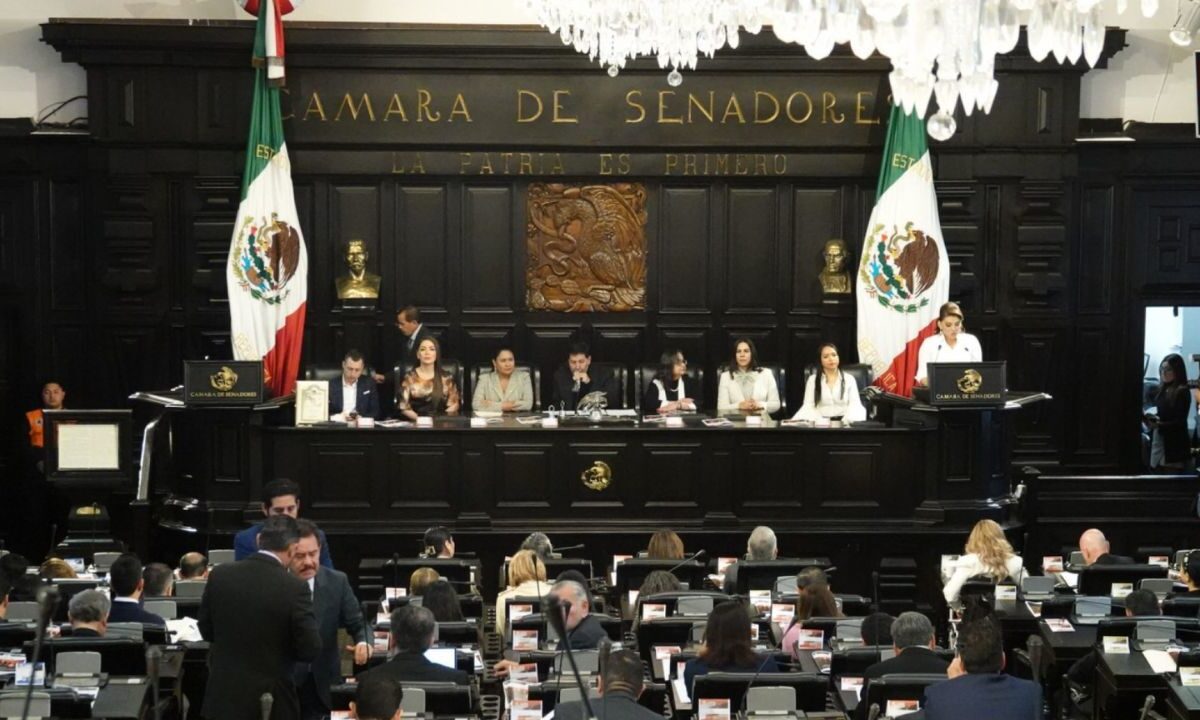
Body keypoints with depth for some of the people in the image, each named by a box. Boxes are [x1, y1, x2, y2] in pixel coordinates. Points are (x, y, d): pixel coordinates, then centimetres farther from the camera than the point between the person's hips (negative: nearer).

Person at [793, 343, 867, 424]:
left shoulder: (849, 379, 12)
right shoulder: (812, 380, 12)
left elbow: (855, 404, 1)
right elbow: (808, 406, 4)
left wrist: (848, 419, -22)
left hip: (843, 421, 0)